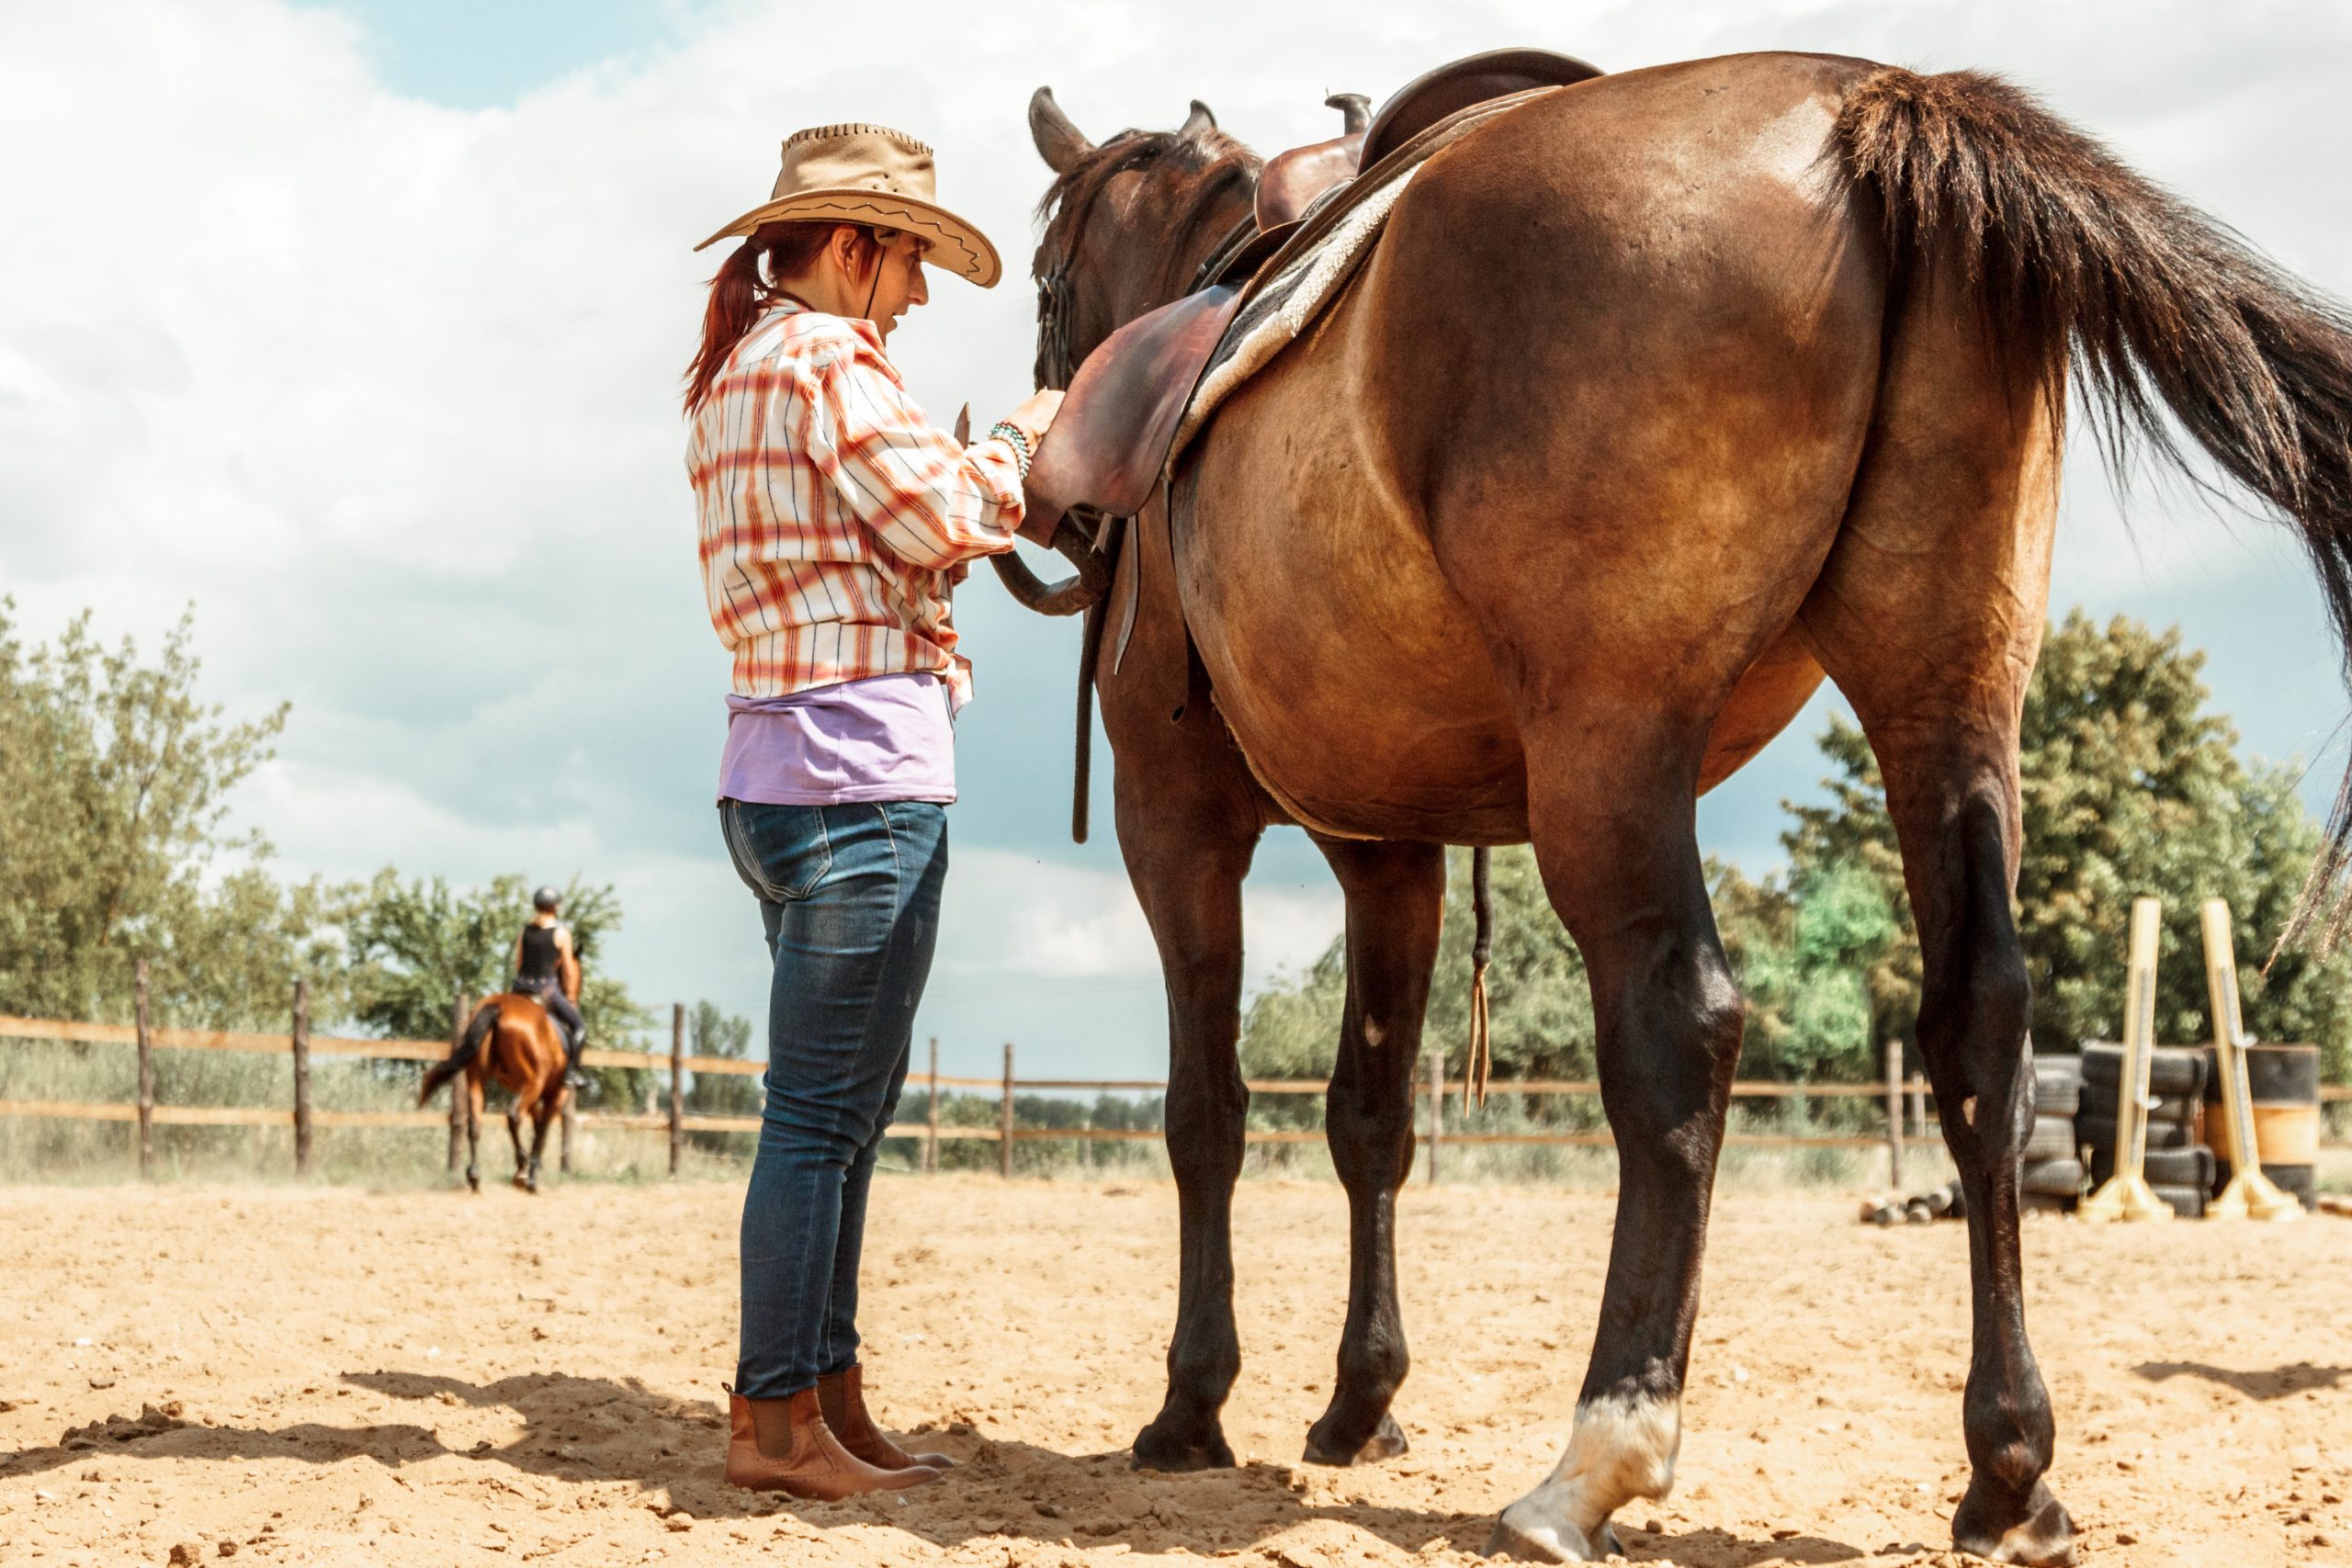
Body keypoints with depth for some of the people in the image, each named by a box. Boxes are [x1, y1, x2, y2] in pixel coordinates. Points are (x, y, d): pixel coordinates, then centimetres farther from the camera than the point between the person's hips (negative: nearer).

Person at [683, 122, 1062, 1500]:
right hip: (865, 767, -10)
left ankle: (825, 1400, 20)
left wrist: (989, 473, 16)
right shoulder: (827, 356, -9)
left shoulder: (735, 376, 20)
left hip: (778, 768, 10)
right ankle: (776, 1418, 0)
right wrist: (1023, 447, 6)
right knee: (823, 1112, -5)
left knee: (842, 1111, 14)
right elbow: (942, 526, -11)